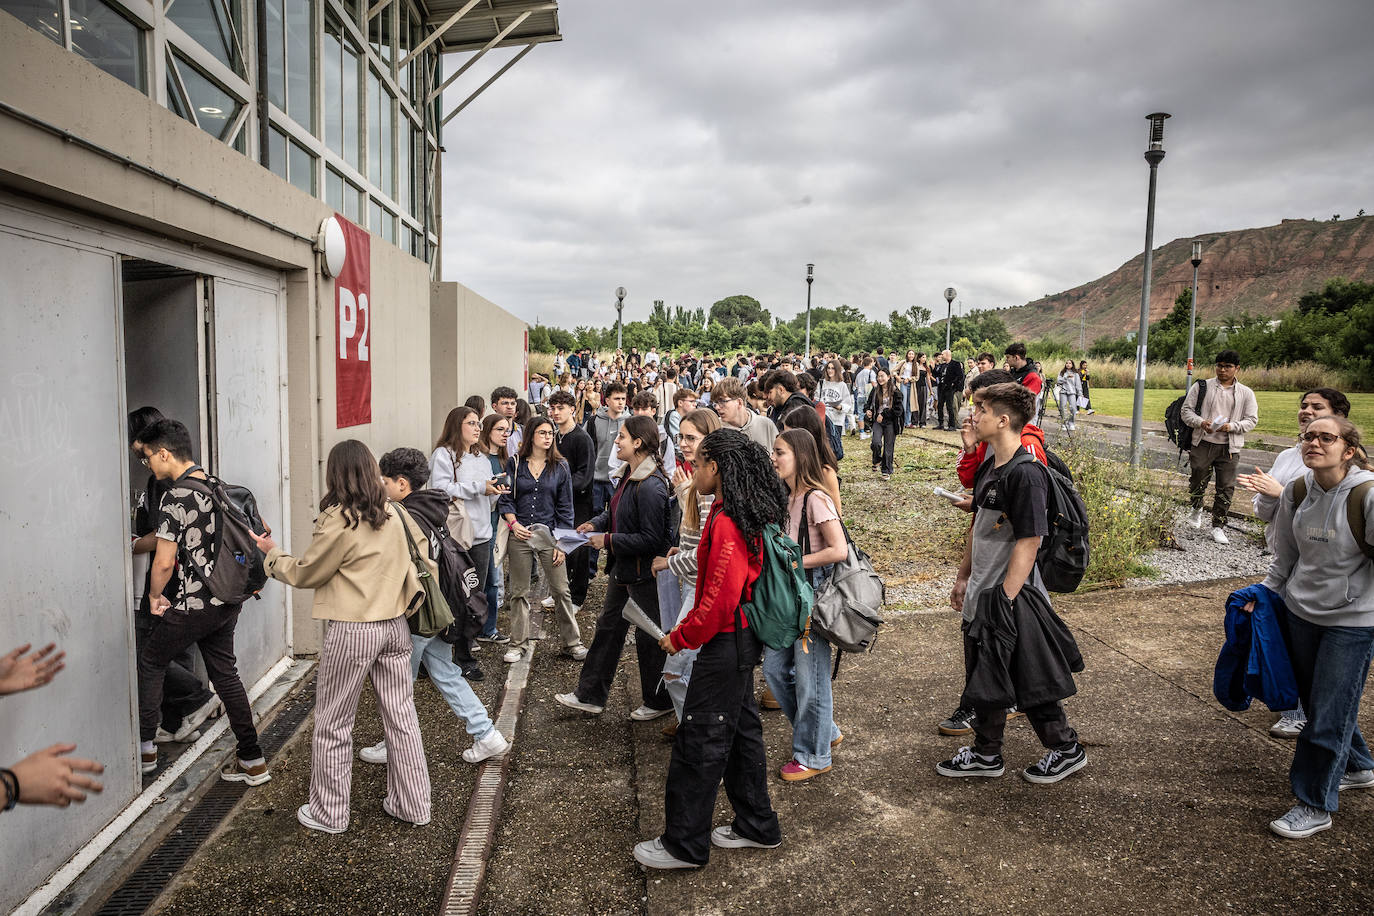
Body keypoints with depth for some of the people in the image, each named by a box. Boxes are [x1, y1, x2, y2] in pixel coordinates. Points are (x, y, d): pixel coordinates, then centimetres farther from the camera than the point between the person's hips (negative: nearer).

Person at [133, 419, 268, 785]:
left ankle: (144, 747, 26)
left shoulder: (175, 496, -18)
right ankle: (253, 761, 15)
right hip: (227, 601, 8)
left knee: (150, 663, 14)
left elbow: (164, 561, -19)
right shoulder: (217, 487, 7)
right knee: (225, 673, 13)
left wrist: (155, 596, 0)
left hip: (193, 605, -8)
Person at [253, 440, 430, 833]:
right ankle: (412, 804, 22)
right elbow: (422, 548, 16)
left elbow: (304, 574, -3)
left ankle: (329, 813, 22)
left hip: (352, 631, -6)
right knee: (401, 716, 13)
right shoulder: (394, 515, 3)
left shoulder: (338, 521, -14)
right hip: (395, 626, 6)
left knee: (333, 725, 10)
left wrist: (271, 553, 12)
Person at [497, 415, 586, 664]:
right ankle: (518, 642, 21)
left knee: (561, 591, 1)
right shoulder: (514, 465, 4)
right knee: (519, 592, 9)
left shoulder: (560, 467, 4)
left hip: (549, 536, 0)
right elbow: (505, 499, 4)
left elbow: (565, 508, 4)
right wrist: (513, 523, -14)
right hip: (520, 535, 0)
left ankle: (572, 642, 13)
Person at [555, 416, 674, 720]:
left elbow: (651, 539, -27)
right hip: (623, 568, 10)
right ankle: (590, 695, 32)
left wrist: (609, 540, -21)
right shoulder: (628, 473, 4)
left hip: (644, 573, -10)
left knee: (649, 637, 7)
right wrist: (596, 524, 1)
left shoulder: (650, 486, -26)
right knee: (608, 627, 18)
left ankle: (659, 701, 27)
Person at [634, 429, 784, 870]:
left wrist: (682, 638, -13)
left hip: (725, 645, -10)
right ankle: (757, 825, 33)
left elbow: (721, 598, -26)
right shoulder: (741, 516, 8)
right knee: (740, 730, 19)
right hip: (740, 639, 10)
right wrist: (690, 622, 13)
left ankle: (685, 845, 14)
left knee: (699, 741, 1)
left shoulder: (727, 524, -24)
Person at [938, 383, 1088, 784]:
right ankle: (986, 755, 32)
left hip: (1011, 599, -9)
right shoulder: (990, 466, 8)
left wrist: (1003, 600, -23)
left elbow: (1029, 541, -24)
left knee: (1027, 681, 6)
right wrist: (964, 578, 18)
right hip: (981, 595, 9)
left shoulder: (1025, 473, -21)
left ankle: (1067, 750, 27)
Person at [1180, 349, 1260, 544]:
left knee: (1226, 488, 1)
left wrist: (1232, 426, -13)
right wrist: (1201, 422, -15)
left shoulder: (1246, 393, 8)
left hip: (1229, 448, 1)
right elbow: (1186, 410, 4)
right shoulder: (1202, 387, 5)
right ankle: (1197, 510, 35)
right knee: (1197, 482, 5)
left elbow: (1252, 420, 6)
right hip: (1203, 443, -1)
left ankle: (1218, 527, 9)